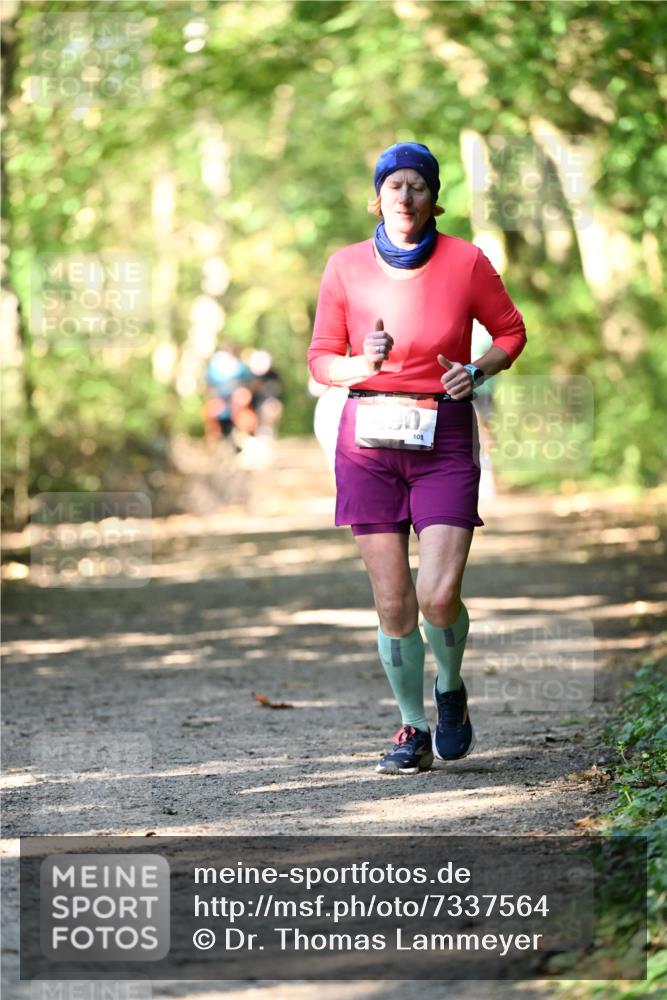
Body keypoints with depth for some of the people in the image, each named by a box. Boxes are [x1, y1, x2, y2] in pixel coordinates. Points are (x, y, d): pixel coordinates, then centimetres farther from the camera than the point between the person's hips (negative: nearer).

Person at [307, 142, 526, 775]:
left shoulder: (465, 262, -2)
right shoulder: (346, 267, 1)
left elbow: (510, 331, 11)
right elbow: (321, 360, 6)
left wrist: (477, 371, -8)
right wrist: (364, 364, -15)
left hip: (444, 441, -1)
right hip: (369, 437, 2)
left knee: (439, 594, -13)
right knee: (392, 599, 1)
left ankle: (451, 688, 19)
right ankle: (412, 729, 18)